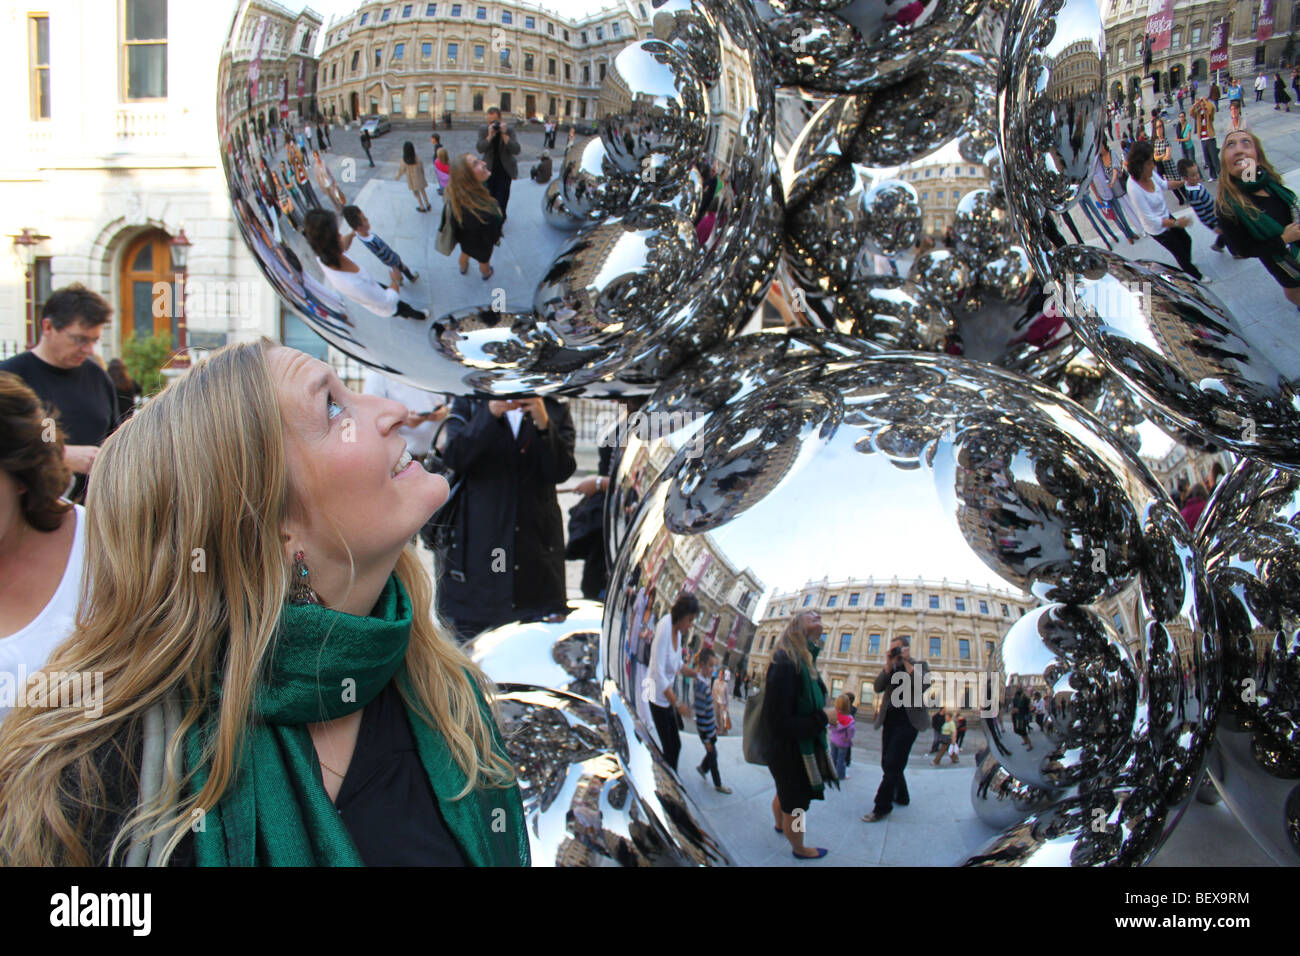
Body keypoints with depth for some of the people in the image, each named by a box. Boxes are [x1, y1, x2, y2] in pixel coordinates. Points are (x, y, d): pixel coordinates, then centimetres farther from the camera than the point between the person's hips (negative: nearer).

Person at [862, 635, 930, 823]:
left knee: (892, 763, -11)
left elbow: (923, 685, -15)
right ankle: (902, 797, 29)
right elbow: (878, 687, 1)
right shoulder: (889, 668, 16)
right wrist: (889, 664, -6)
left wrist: (907, 663, -13)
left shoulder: (919, 665, 4)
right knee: (888, 763, 10)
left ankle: (882, 807, -8)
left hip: (908, 720, -6)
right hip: (890, 719, 6)